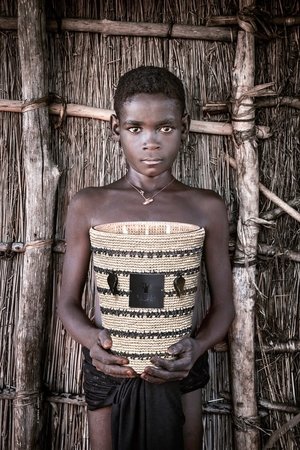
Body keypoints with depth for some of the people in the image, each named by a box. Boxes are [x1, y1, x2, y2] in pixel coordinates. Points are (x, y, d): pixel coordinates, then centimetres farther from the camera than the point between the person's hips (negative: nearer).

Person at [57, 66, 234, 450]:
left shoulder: (206, 208, -5)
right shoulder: (88, 205, -6)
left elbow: (223, 304, -1)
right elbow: (68, 301, -1)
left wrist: (197, 346, -19)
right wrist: (91, 338, -20)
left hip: (179, 368, 1)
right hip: (108, 365, 0)